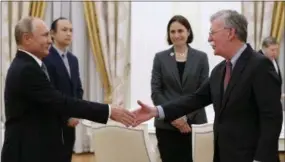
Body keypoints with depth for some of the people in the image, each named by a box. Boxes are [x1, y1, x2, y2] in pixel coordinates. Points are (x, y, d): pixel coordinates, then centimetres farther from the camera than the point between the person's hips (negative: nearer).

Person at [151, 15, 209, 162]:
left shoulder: (201, 57, 4)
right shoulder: (160, 57, 6)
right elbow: (155, 91, 1)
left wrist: (187, 117, -12)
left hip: (194, 123, 0)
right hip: (166, 124, 1)